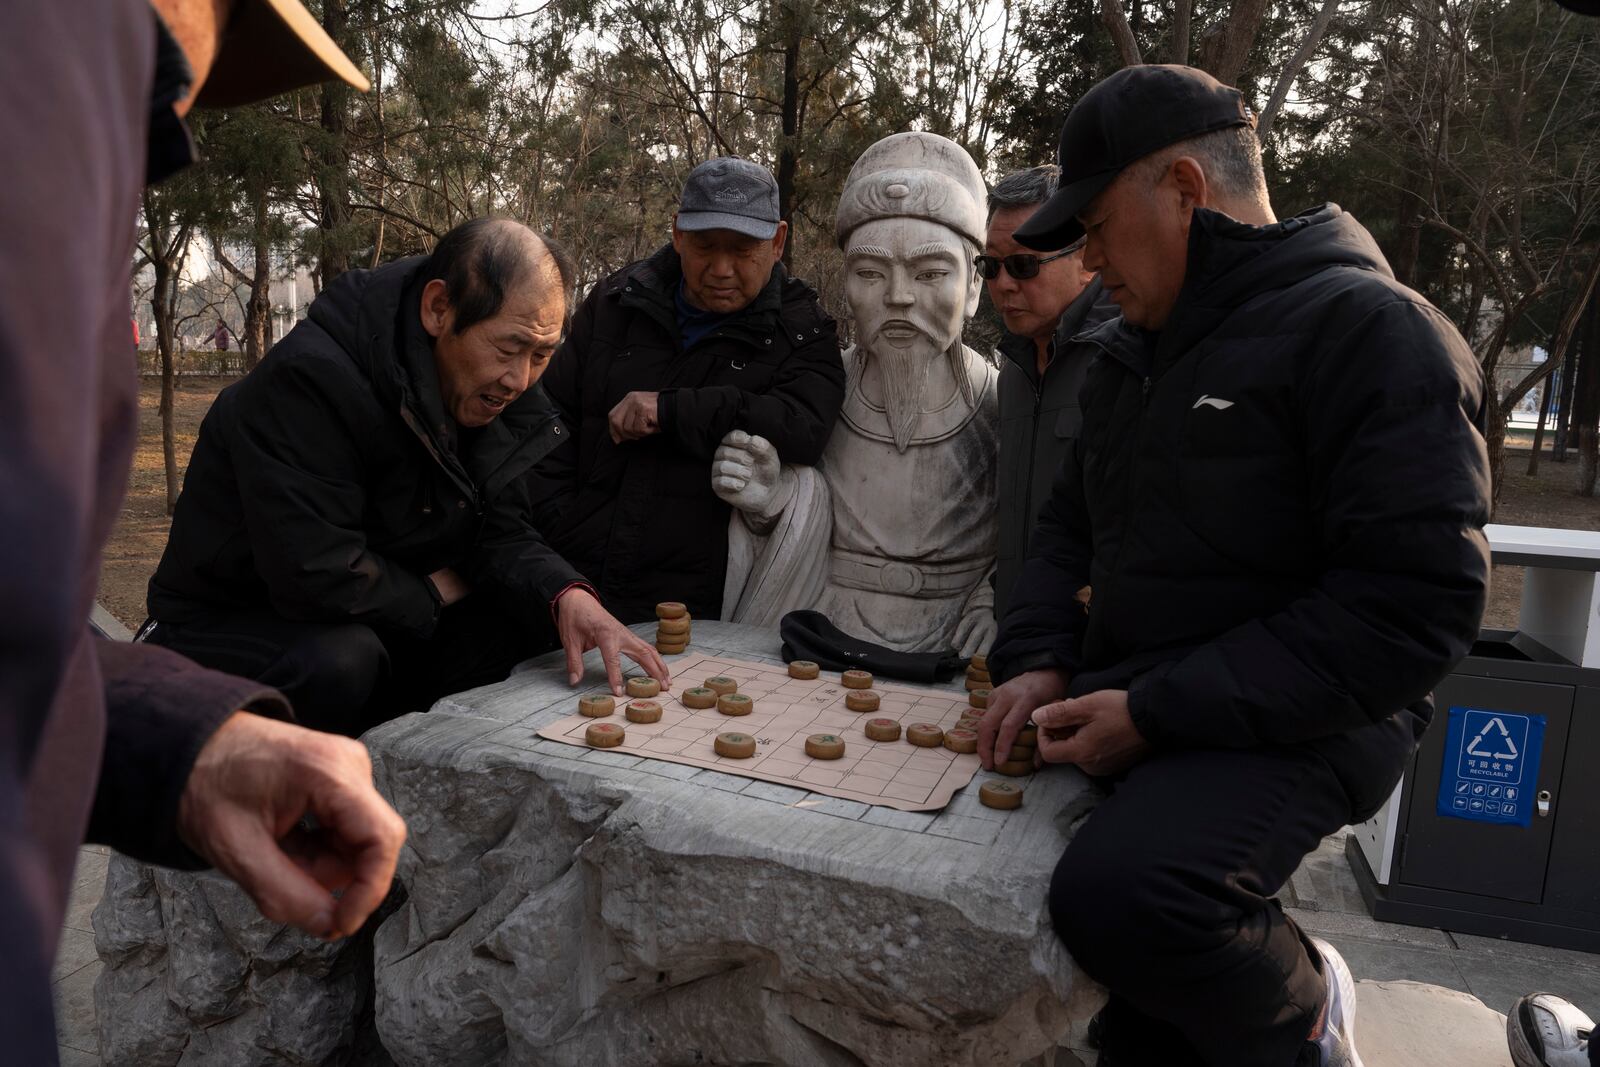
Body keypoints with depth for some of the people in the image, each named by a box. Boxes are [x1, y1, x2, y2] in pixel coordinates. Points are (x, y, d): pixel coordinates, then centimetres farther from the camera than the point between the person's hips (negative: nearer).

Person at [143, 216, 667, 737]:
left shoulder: (491, 393, -5)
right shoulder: (308, 380, -28)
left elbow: (501, 532, -4)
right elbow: (316, 576, -33)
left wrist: (566, 594, -25)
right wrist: (431, 592, -15)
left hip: (373, 625, 7)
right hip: (228, 628, -6)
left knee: (537, 611, -11)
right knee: (336, 664, -38)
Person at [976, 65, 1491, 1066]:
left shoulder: (1370, 330, -13)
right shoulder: (1134, 348, 13)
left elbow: (1418, 602, -21)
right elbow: (1072, 521, 18)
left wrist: (1160, 711, -22)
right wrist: (1039, 660, -1)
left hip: (1284, 730, -7)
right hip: (1128, 718, 8)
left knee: (1120, 893, -31)